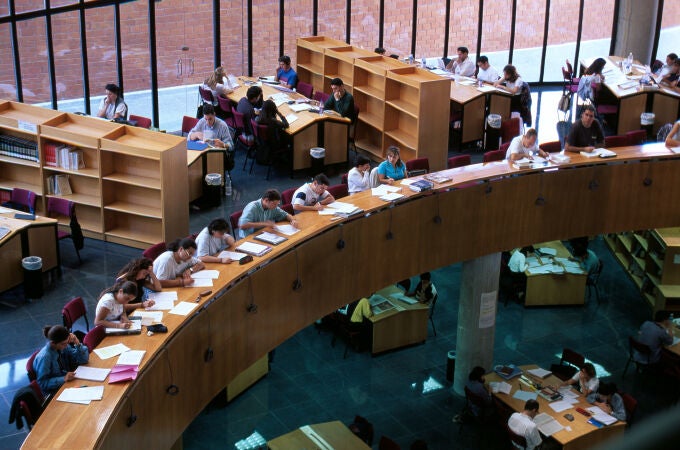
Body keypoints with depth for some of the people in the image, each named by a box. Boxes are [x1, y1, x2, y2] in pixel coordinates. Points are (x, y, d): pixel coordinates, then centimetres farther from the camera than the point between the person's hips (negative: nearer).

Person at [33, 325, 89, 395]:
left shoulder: (64, 347, -5)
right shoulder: (44, 358, -23)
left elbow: (84, 359, 1)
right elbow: (42, 384, -20)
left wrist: (77, 343, -14)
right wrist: (63, 379, -28)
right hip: (52, 394, -7)